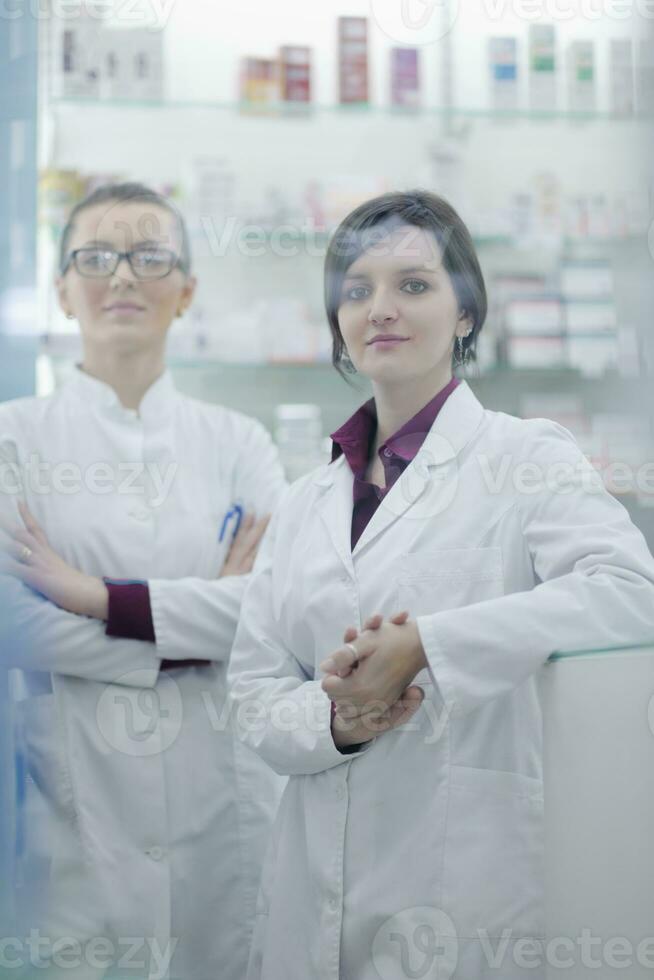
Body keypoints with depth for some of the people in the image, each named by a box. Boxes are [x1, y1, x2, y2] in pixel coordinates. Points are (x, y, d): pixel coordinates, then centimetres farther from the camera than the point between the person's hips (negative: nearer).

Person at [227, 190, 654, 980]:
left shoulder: (526, 456, -4)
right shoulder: (305, 502, 12)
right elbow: (251, 689, 9)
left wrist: (422, 646, -25)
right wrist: (333, 720, -13)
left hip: (468, 878, -4)